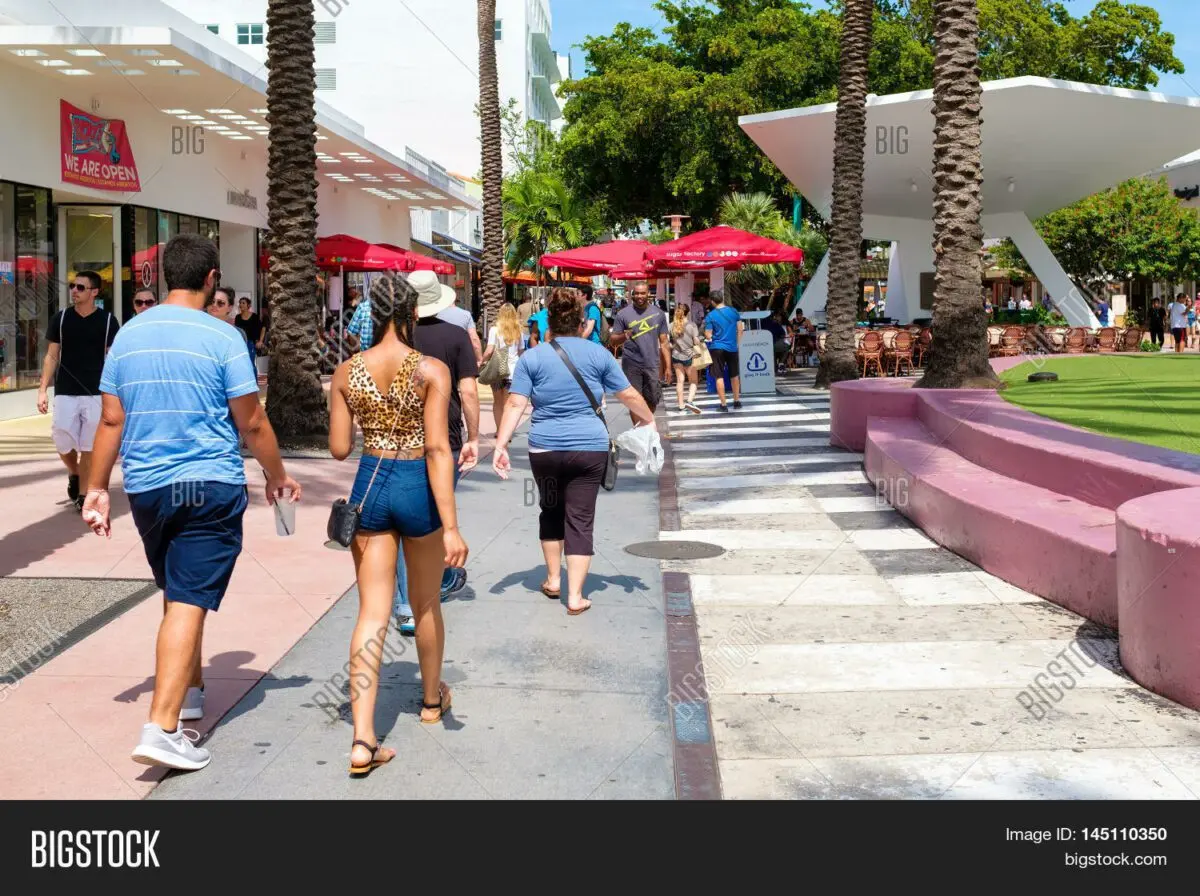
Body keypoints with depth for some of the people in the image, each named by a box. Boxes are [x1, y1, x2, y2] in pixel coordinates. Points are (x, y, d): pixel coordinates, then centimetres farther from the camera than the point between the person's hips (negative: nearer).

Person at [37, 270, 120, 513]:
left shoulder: (107, 320, -1)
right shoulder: (61, 319, 3)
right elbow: (52, 357, 6)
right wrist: (43, 390, -2)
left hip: (96, 394, -1)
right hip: (65, 393, 1)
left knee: (88, 447, 1)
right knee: (62, 442, -4)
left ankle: (83, 496, 12)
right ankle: (73, 473, 27)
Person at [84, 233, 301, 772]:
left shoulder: (129, 334, 5)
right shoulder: (221, 338, -9)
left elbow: (111, 420, 6)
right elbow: (252, 424, -7)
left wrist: (97, 488, 12)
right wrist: (277, 477, 7)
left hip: (146, 488, 6)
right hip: (210, 488, -5)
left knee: (178, 595, 22)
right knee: (189, 602, -7)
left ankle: (189, 692, 37)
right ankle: (162, 728, -13)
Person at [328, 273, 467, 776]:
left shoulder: (347, 371, -2)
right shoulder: (432, 370, -12)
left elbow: (339, 449, 1)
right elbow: (437, 450, -17)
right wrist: (451, 526, -18)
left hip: (369, 487, 2)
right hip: (417, 488, -2)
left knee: (372, 612, 3)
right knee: (425, 604, 20)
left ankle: (363, 741, -5)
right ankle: (432, 700, 42)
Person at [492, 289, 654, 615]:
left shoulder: (531, 358, 1)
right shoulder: (598, 354, 2)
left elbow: (515, 405, -7)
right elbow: (629, 395, 7)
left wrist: (501, 445, -7)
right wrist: (649, 419, 23)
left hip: (545, 449, 1)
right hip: (590, 447, -1)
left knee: (551, 511, 22)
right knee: (581, 519, 3)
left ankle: (553, 580, 31)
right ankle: (575, 596, 3)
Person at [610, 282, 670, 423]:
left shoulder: (659, 313, 4)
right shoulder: (623, 314, -3)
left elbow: (663, 343, 8)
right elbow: (612, 341, -2)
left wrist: (668, 366, 4)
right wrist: (624, 336, -25)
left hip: (652, 365, 2)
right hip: (631, 365, -2)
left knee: (653, 401, 10)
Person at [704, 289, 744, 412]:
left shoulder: (710, 316, -9)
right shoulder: (733, 311, -1)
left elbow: (708, 336, -9)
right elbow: (740, 329, 3)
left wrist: (707, 336, 13)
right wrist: (737, 342, 15)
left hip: (717, 348, -3)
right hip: (732, 347, 3)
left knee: (719, 376, 1)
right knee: (734, 375, 18)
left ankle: (723, 405, -1)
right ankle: (737, 401, 28)